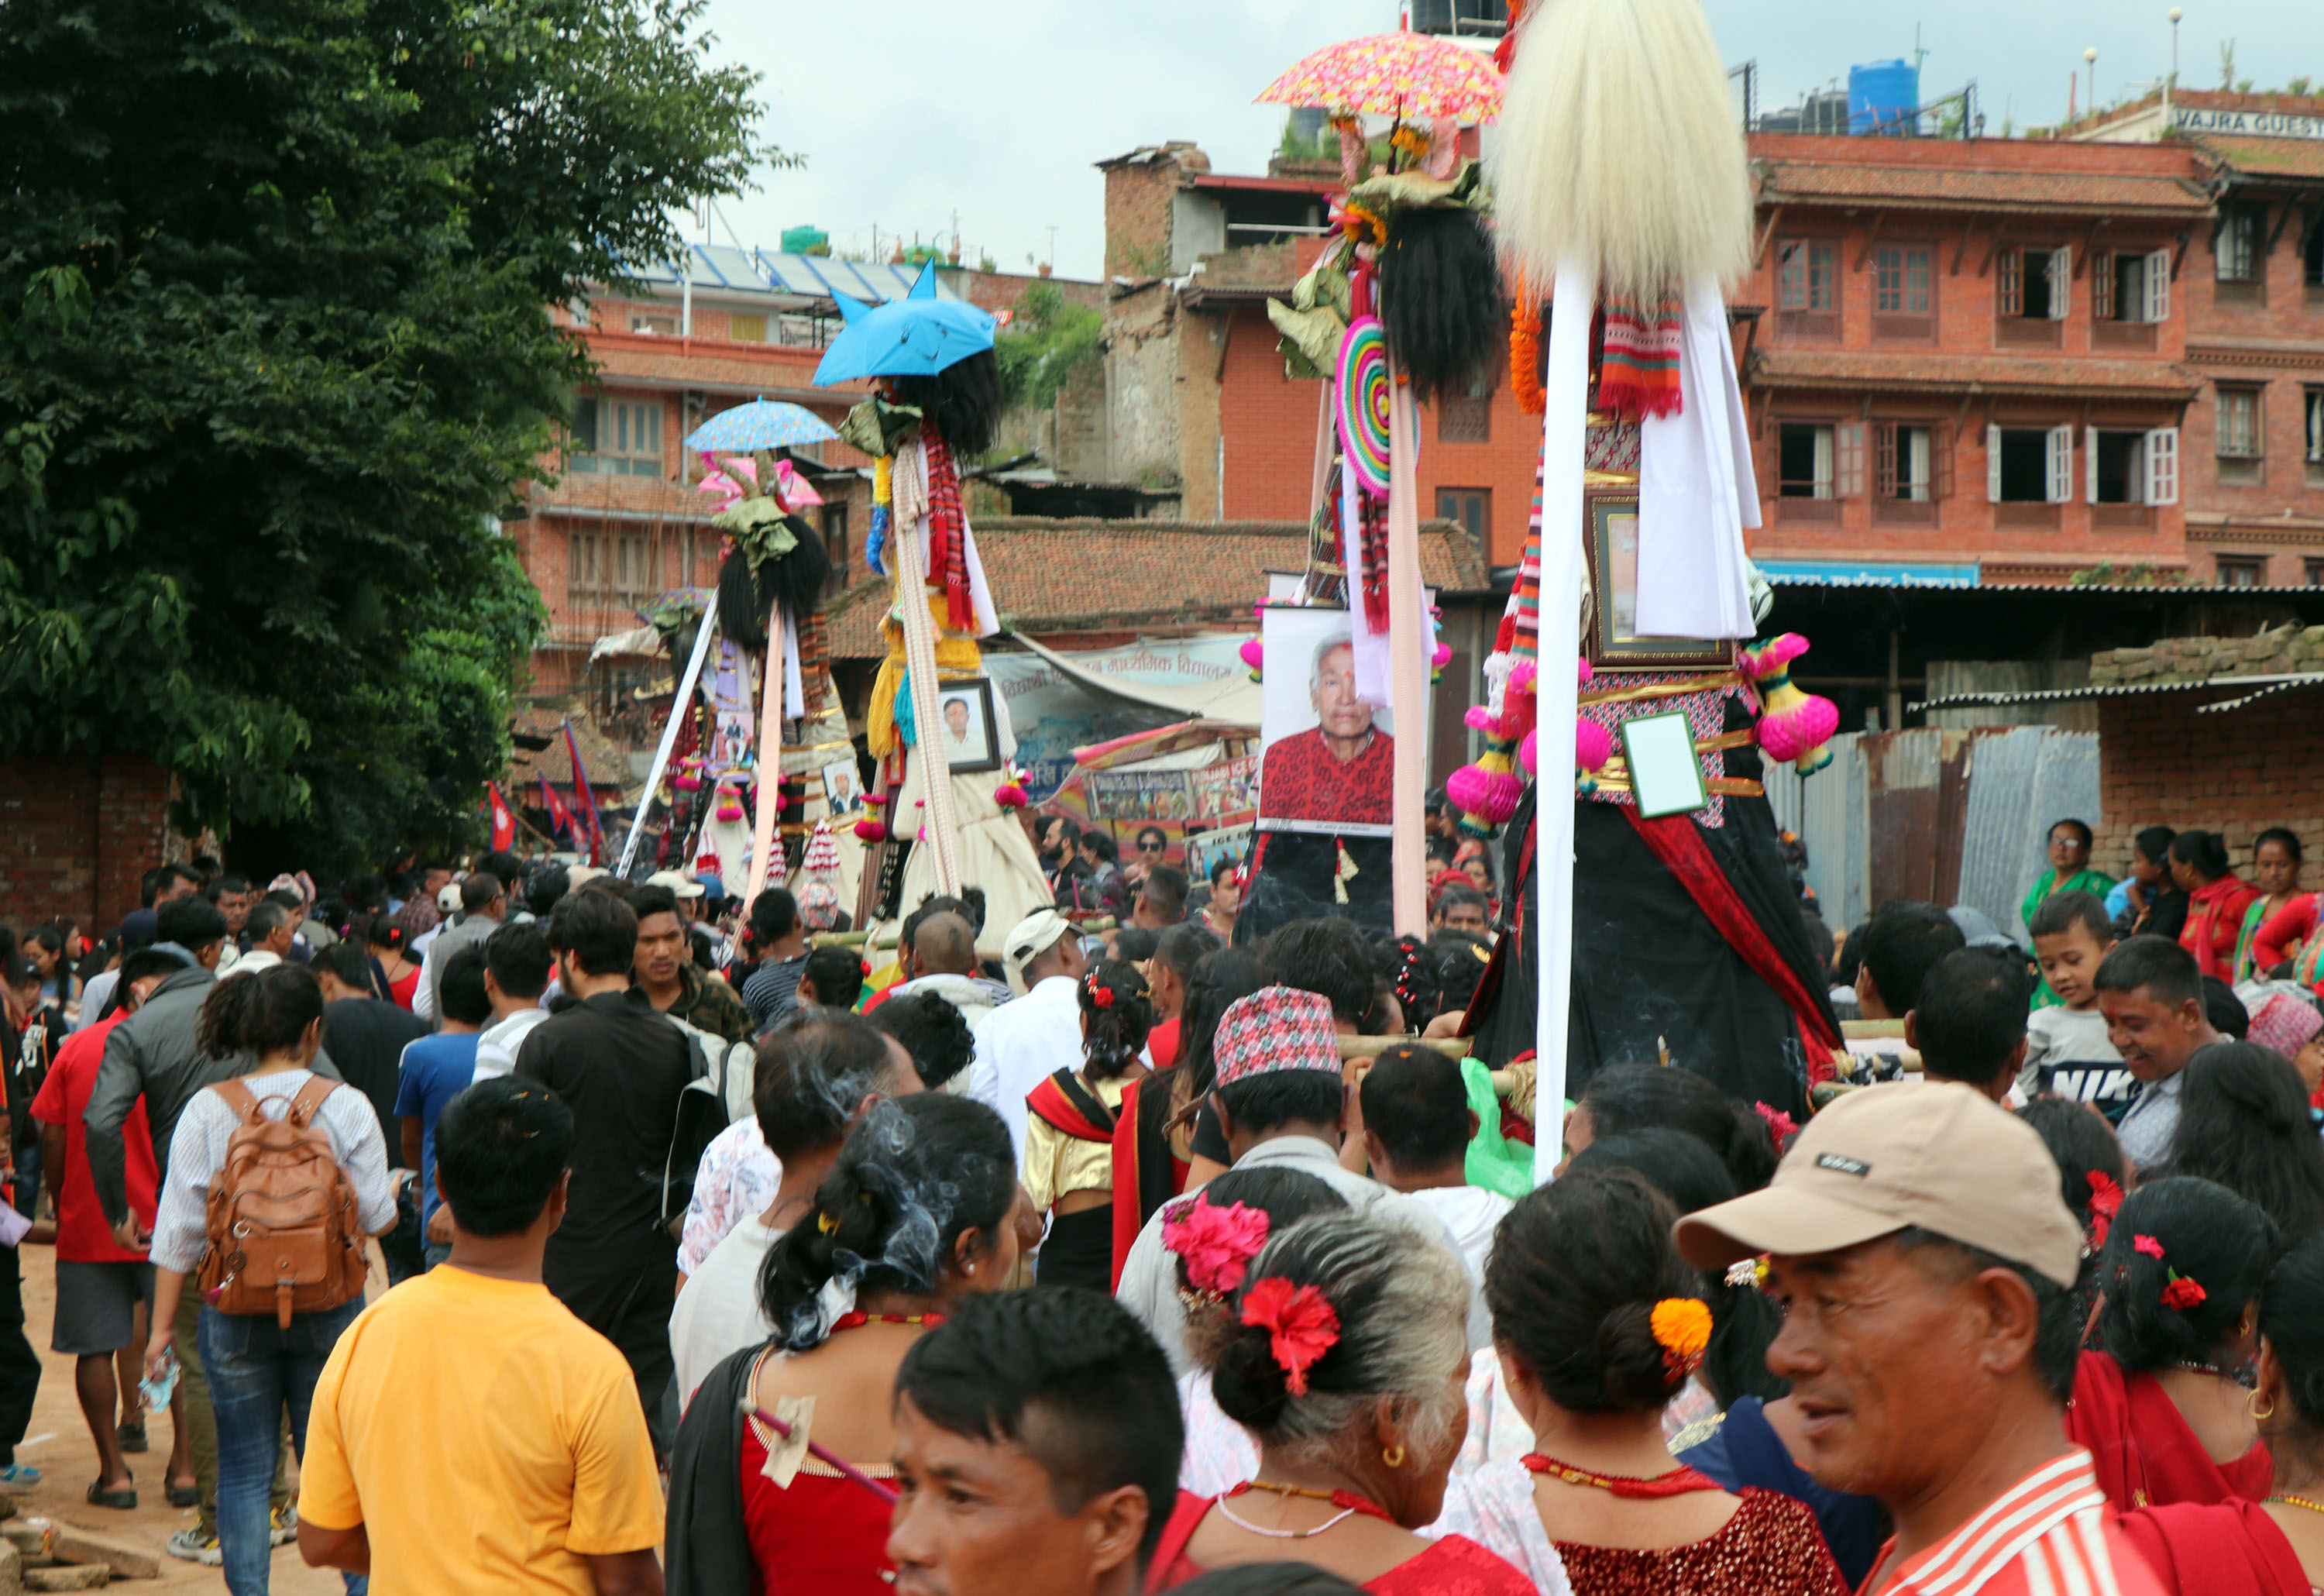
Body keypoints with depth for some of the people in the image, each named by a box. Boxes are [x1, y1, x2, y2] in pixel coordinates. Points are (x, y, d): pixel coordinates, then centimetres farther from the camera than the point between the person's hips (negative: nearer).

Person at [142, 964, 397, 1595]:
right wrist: (394, 1193, 19)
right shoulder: (345, 1105, -7)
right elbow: (377, 1216, -5)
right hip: (330, 1308, 0)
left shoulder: (207, 1110, -4)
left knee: (244, 1471, 9)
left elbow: (180, 1228, -2)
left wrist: (162, 1326, 4)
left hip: (236, 1314, 0)